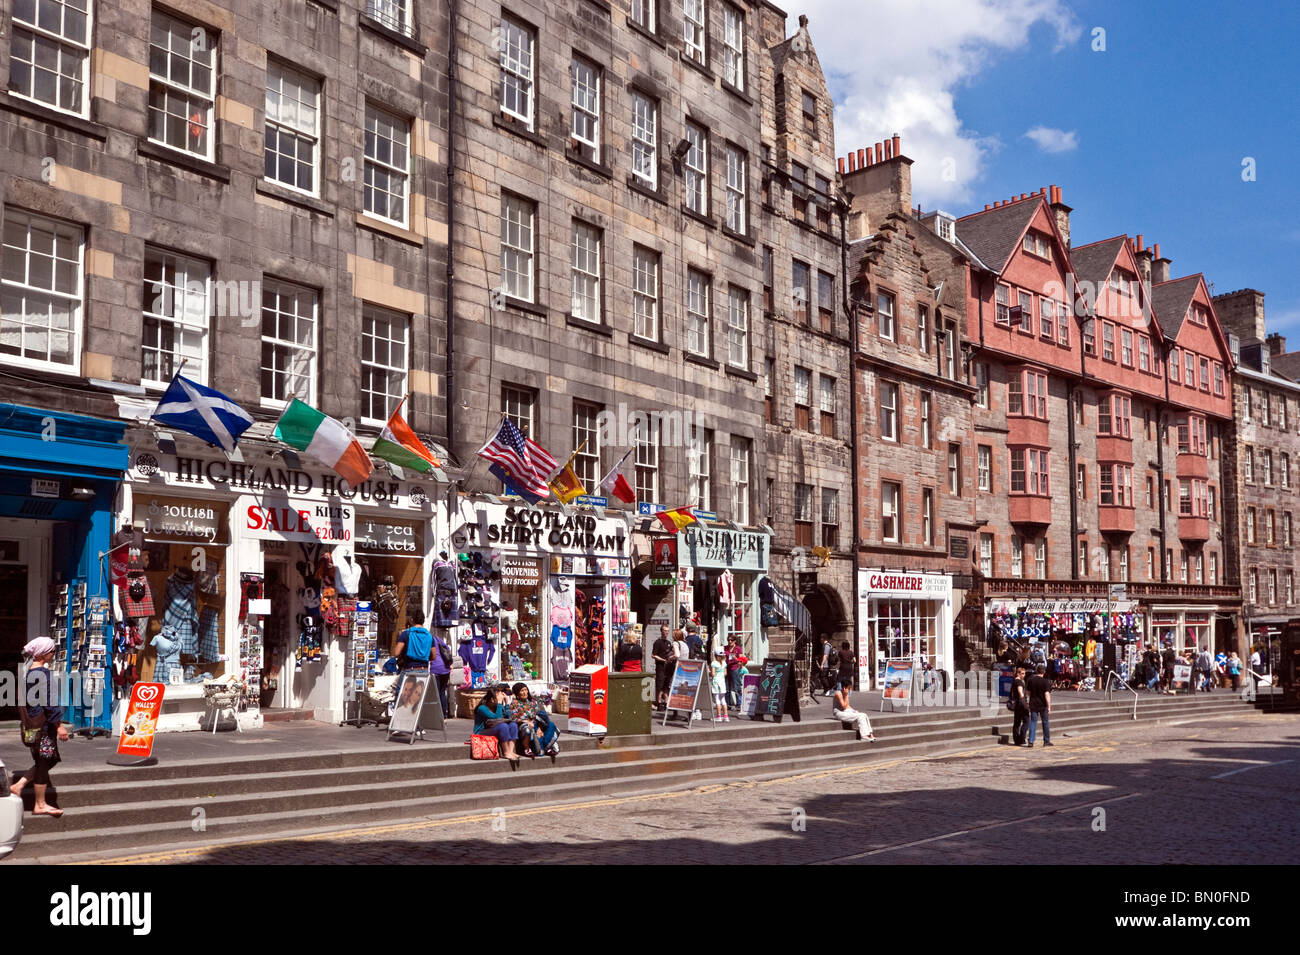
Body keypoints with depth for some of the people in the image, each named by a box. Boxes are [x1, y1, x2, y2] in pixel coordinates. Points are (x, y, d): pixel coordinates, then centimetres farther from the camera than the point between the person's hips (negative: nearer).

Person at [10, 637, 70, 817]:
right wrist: (59, 725, -17)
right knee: (44, 762, -1)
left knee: (50, 759, 18)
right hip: (44, 724, -9)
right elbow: (49, 701, -20)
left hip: (32, 723, 9)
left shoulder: (28, 672, 11)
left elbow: (24, 700, 18)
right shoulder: (43, 673, -18)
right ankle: (40, 805, 6)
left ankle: (18, 785, 17)